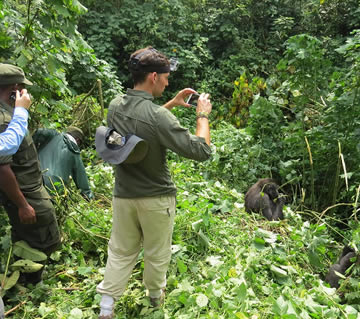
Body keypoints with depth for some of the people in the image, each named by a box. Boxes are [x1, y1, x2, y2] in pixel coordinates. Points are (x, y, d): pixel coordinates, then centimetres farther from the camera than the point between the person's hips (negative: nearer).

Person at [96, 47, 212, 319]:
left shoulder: (115, 106, -4)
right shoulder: (158, 116, -26)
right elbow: (200, 151, -22)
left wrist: (171, 104, 15)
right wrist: (203, 115, -10)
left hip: (123, 195, 5)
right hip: (156, 198, -4)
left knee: (120, 252, 18)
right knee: (156, 253, 18)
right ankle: (156, 296, 40)